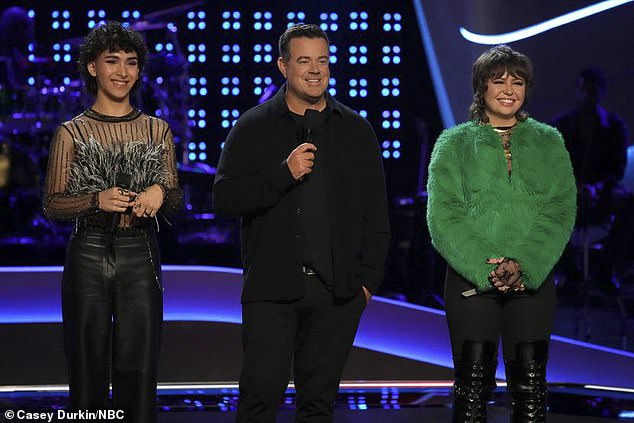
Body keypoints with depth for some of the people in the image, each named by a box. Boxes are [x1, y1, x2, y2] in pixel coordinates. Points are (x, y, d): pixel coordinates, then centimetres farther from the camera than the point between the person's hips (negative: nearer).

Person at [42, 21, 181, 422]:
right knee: (89, 367, 2)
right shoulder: (72, 133, 3)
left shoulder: (157, 130, 10)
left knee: (139, 368, 1)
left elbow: (175, 200, 12)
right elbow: (52, 204, 1)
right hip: (88, 255, -1)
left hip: (140, 257, 2)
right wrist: (97, 200, -17)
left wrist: (160, 193, -11)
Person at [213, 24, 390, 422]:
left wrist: (368, 280, 4)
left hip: (337, 290, 2)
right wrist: (283, 174, -14)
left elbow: (376, 214, 11)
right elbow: (224, 198, -3)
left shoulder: (356, 130, 11)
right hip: (272, 287, -2)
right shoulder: (253, 128, 5)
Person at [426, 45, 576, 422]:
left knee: (530, 384, 0)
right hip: (470, 278, -1)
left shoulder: (549, 143, 11)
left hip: (534, 279, 1)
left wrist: (524, 265, -13)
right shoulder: (454, 143, 6)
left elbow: (561, 211, 2)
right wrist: (485, 269, -14)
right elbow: (443, 215, -2)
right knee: (473, 382, -3)